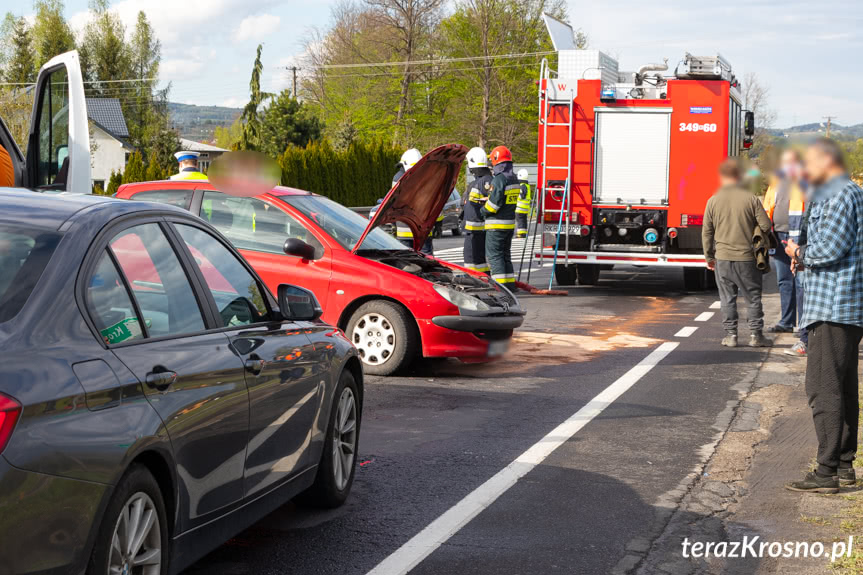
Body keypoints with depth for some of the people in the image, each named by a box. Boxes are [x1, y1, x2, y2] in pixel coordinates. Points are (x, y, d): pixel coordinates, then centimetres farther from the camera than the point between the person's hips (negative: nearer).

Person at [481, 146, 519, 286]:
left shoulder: (499, 179, -18)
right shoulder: (514, 179, 12)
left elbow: (494, 202, -21)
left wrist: (484, 210, -2)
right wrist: (486, 200, 13)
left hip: (497, 224, -9)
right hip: (510, 224, 9)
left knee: (494, 255, -5)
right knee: (506, 254, 15)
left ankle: (500, 284, -10)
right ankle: (510, 283, 16)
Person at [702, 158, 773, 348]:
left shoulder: (713, 201, -3)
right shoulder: (751, 199, -8)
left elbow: (707, 232, 4)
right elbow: (766, 226, -5)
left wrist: (709, 257, 15)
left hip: (723, 258, 1)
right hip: (747, 257, -1)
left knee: (727, 298, 9)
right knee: (753, 297, 10)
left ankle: (730, 335, 10)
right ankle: (755, 335, 11)